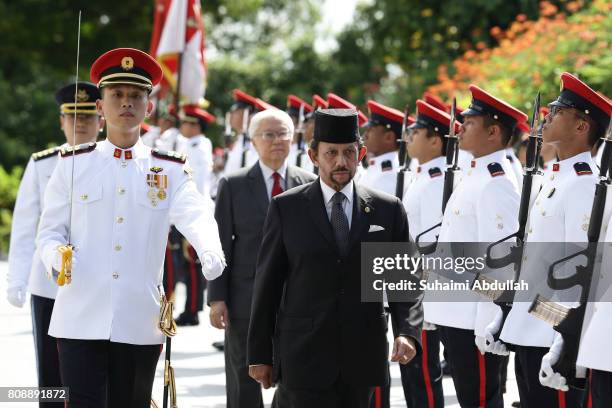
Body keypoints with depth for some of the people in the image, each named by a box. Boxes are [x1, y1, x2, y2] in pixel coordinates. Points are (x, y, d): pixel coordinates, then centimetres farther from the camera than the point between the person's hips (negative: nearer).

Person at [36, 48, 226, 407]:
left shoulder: (171, 170, 6)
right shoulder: (74, 163, 7)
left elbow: (196, 216, -12)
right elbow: (50, 230, 8)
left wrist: (212, 254, -34)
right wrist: (56, 256, -16)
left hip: (140, 323, 1)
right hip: (80, 320, -1)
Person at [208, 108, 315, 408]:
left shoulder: (310, 185, 3)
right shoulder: (233, 186, 2)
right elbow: (221, 245, 1)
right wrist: (217, 298, -5)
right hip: (246, 301, 0)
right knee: (243, 383, 7)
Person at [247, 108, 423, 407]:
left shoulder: (388, 210, 5)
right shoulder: (286, 208, 0)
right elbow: (267, 284, 2)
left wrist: (408, 333, -13)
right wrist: (259, 354, 0)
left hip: (362, 360, 2)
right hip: (303, 358, -2)